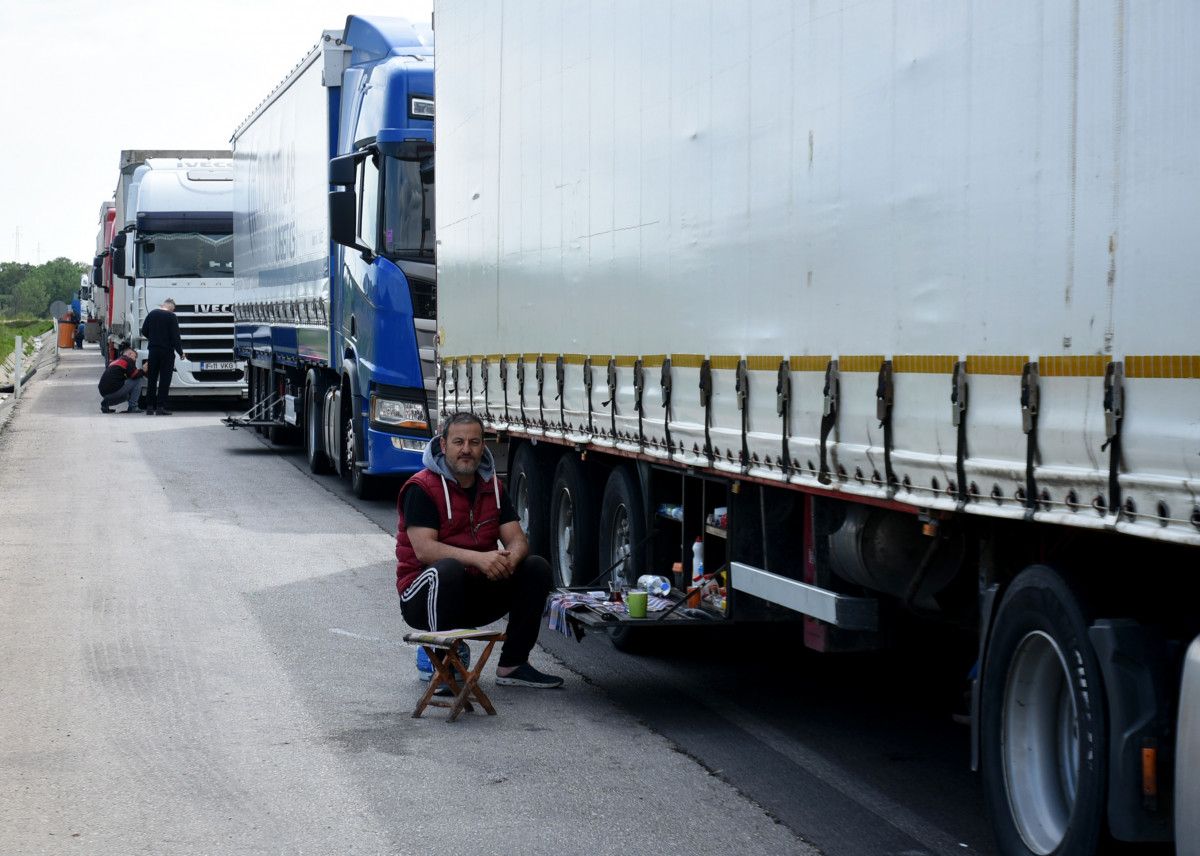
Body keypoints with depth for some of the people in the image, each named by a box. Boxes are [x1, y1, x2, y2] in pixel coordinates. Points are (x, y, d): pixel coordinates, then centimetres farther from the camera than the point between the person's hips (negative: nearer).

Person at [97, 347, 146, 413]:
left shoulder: (115, 361, 27)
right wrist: (143, 370, 7)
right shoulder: (128, 360, 2)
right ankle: (132, 407, -3)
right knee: (138, 380, 2)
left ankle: (106, 403, 12)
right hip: (114, 390, -9)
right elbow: (135, 375, -9)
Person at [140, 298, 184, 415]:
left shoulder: (152, 314, 5)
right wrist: (180, 352, -5)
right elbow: (175, 336, -12)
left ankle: (150, 406, 11)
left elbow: (144, 331, 11)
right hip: (167, 351, -5)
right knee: (164, 379, -1)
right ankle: (160, 407, -5)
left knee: (151, 379, 11)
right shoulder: (171, 316, -9)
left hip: (153, 350, 5)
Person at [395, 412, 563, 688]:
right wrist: (478, 558, -35)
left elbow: (517, 541, 2)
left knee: (536, 567, -10)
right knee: (448, 569, -38)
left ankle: (512, 665, -5)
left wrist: (509, 560, -24)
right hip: (423, 598, -6)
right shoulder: (421, 488, -12)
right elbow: (424, 549, -23)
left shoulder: (492, 487, 9)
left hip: (477, 593, 6)